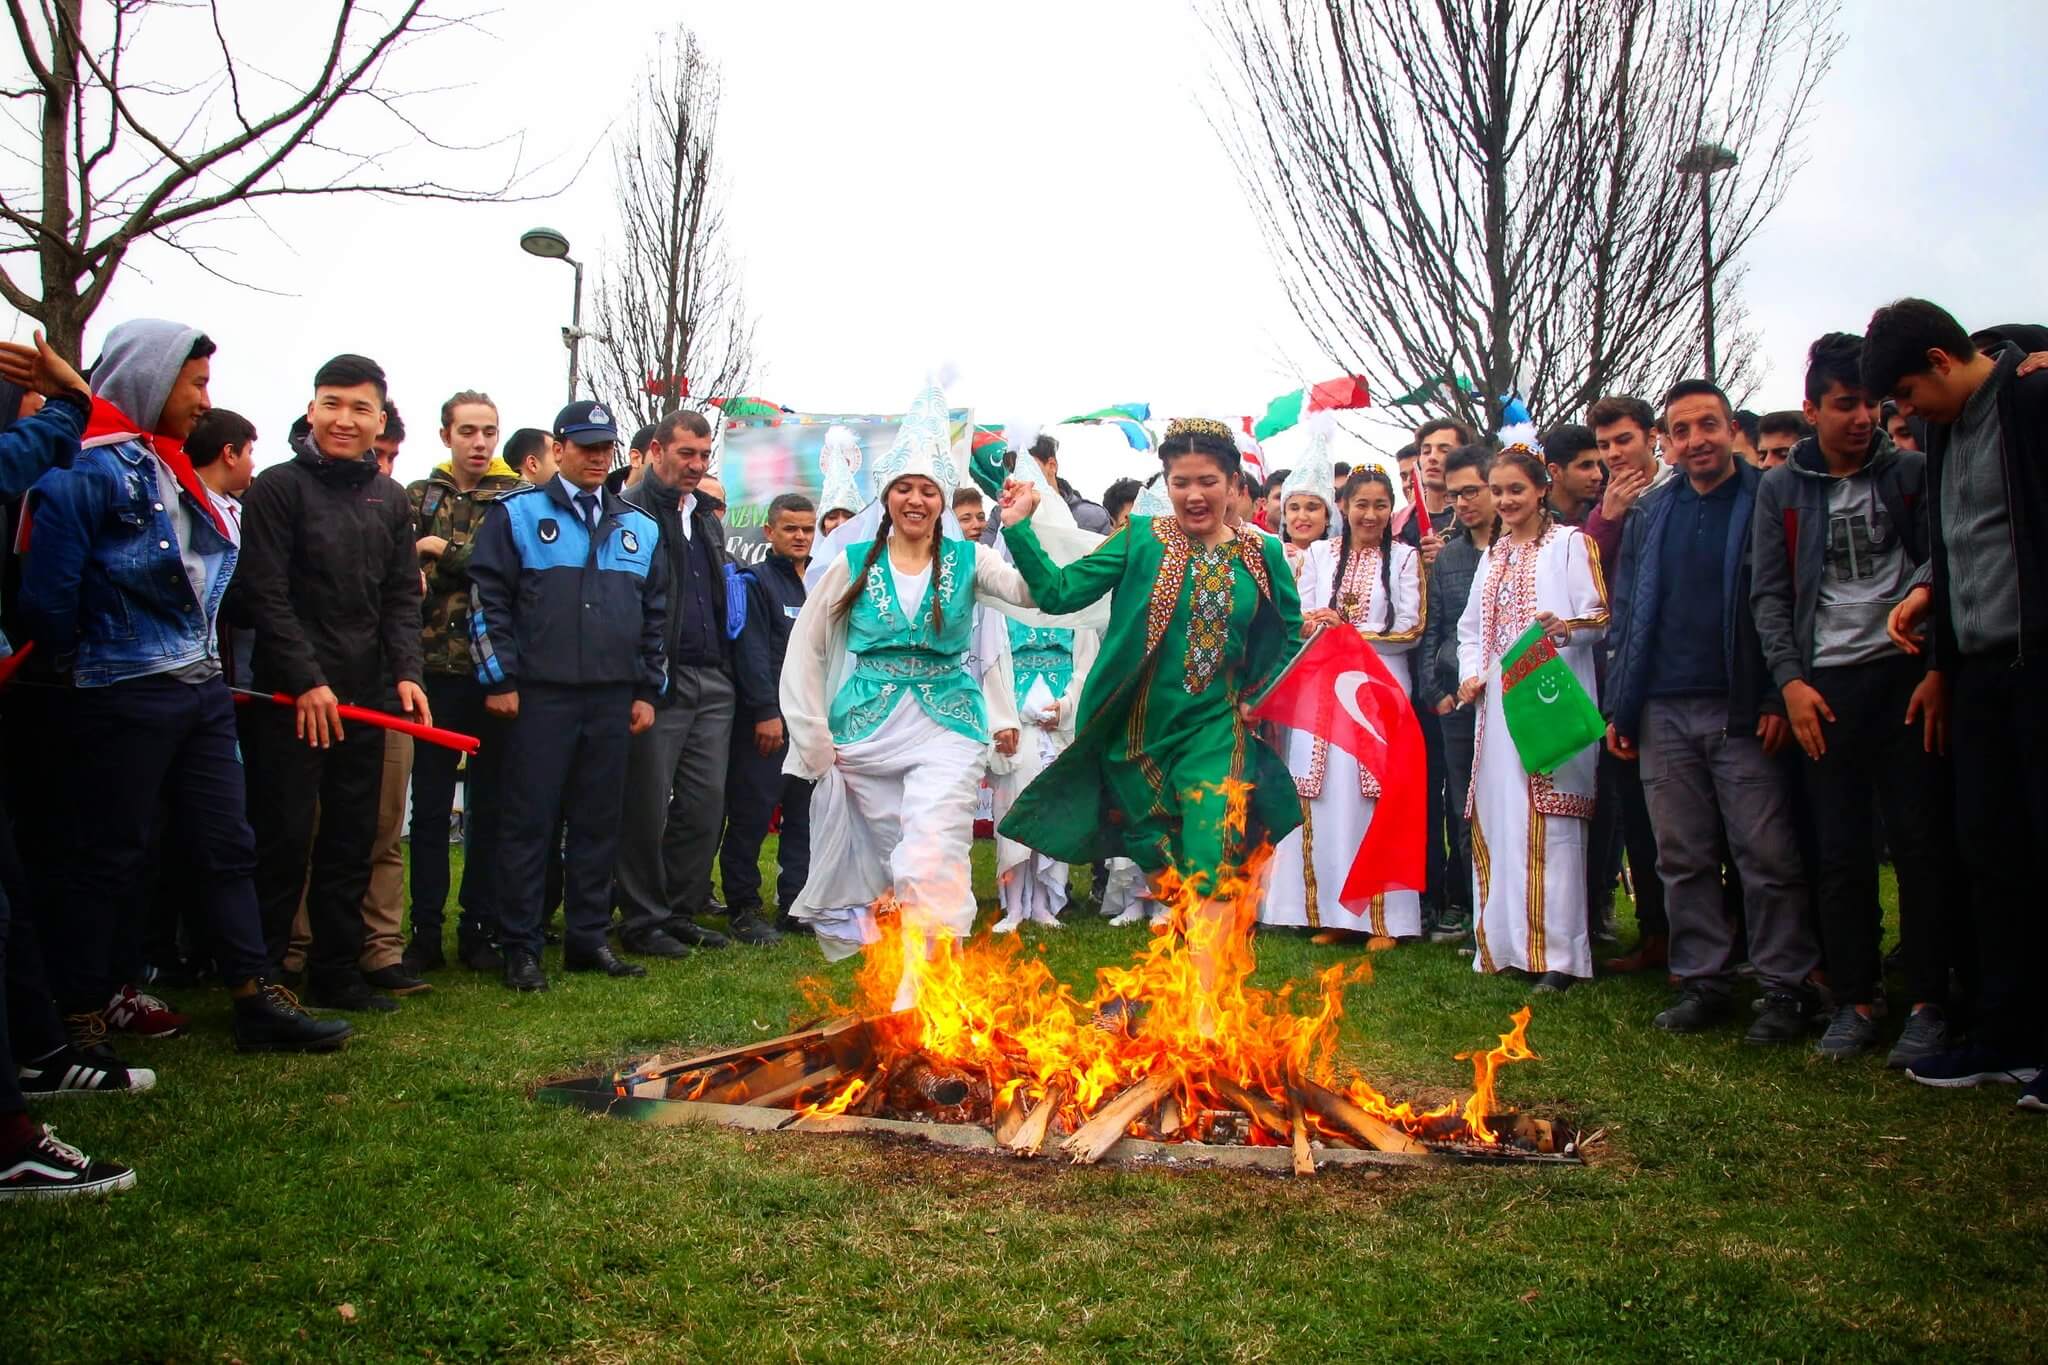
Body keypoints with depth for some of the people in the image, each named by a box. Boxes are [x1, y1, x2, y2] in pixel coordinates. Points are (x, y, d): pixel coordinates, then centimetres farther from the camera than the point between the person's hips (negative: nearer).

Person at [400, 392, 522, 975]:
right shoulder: (417, 499, 8)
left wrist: (448, 555, -10)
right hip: (437, 669, 0)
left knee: (490, 806, 7)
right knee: (430, 806, 5)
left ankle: (480, 928, 17)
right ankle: (426, 932, 14)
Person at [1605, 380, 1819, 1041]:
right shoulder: (1648, 513, 13)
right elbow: (1626, 613, 14)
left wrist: (1780, 698, -11)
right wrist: (1620, 707, 9)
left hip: (1743, 711, -4)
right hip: (1664, 712, 4)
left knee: (1767, 855, -1)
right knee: (1682, 858, 8)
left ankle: (1787, 986, 9)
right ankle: (1702, 980, 17)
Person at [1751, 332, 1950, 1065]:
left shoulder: (1912, 473, 7)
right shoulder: (1781, 489, 8)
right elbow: (1769, 594, 5)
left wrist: (1939, 669, -8)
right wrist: (1790, 680, -6)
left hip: (1906, 674, -1)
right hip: (1826, 683, 1)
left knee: (1918, 842, -2)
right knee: (1840, 851, 3)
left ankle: (1929, 1004, 6)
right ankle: (1853, 1000, 12)